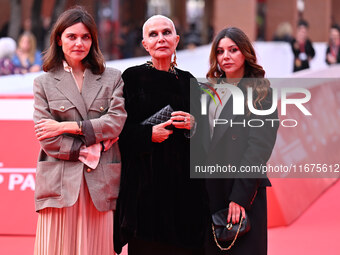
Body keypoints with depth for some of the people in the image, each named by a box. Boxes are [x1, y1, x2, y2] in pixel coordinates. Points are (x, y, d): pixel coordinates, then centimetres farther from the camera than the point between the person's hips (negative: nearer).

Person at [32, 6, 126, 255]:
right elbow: (46, 139, 2)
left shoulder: (112, 78, 12)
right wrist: (87, 152, -5)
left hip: (101, 185, 0)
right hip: (61, 184, 0)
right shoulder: (44, 82, 11)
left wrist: (66, 126, -6)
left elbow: (116, 122, -4)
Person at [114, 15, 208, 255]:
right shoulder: (133, 77, 2)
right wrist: (149, 134, -16)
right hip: (146, 179, -3)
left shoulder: (187, 81, 12)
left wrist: (193, 124, -5)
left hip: (184, 181, 3)